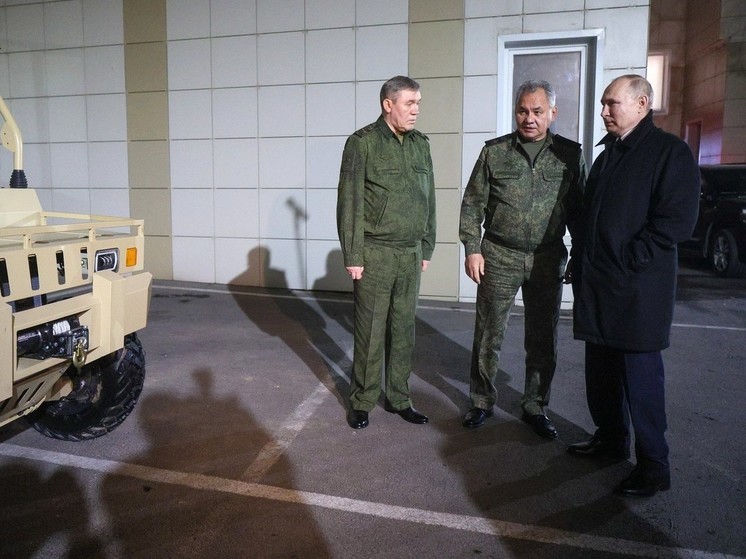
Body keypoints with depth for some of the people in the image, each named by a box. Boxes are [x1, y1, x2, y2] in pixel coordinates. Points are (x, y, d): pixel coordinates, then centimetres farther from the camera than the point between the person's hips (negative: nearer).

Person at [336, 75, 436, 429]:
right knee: (370, 332, 3)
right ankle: (362, 401, 18)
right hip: (375, 254, -5)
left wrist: (427, 248, 13)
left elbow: (428, 199, 15)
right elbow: (349, 203, -8)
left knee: (404, 330, 12)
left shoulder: (420, 144, 10)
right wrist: (352, 256, -11)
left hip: (411, 254, 5)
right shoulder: (362, 143, -6)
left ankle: (399, 398, 25)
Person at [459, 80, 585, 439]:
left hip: (548, 259, 1)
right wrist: (472, 248, -5)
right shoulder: (494, 151, 2)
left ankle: (535, 407, 25)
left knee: (543, 339, 9)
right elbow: (472, 204, 3)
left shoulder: (571, 154, 5)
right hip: (499, 257, -1)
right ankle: (482, 402, 22)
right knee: (488, 334, 5)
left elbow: (578, 210, 8)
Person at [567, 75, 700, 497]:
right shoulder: (609, 154, 18)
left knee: (640, 374, -2)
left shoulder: (670, 151, -7)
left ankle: (654, 465, 12)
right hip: (597, 283, 8)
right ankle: (610, 440, 33)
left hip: (637, 287, -8)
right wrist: (581, 259, 12)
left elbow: (679, 219, -16)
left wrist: (629, 257, -17)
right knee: (601, 368, 15)